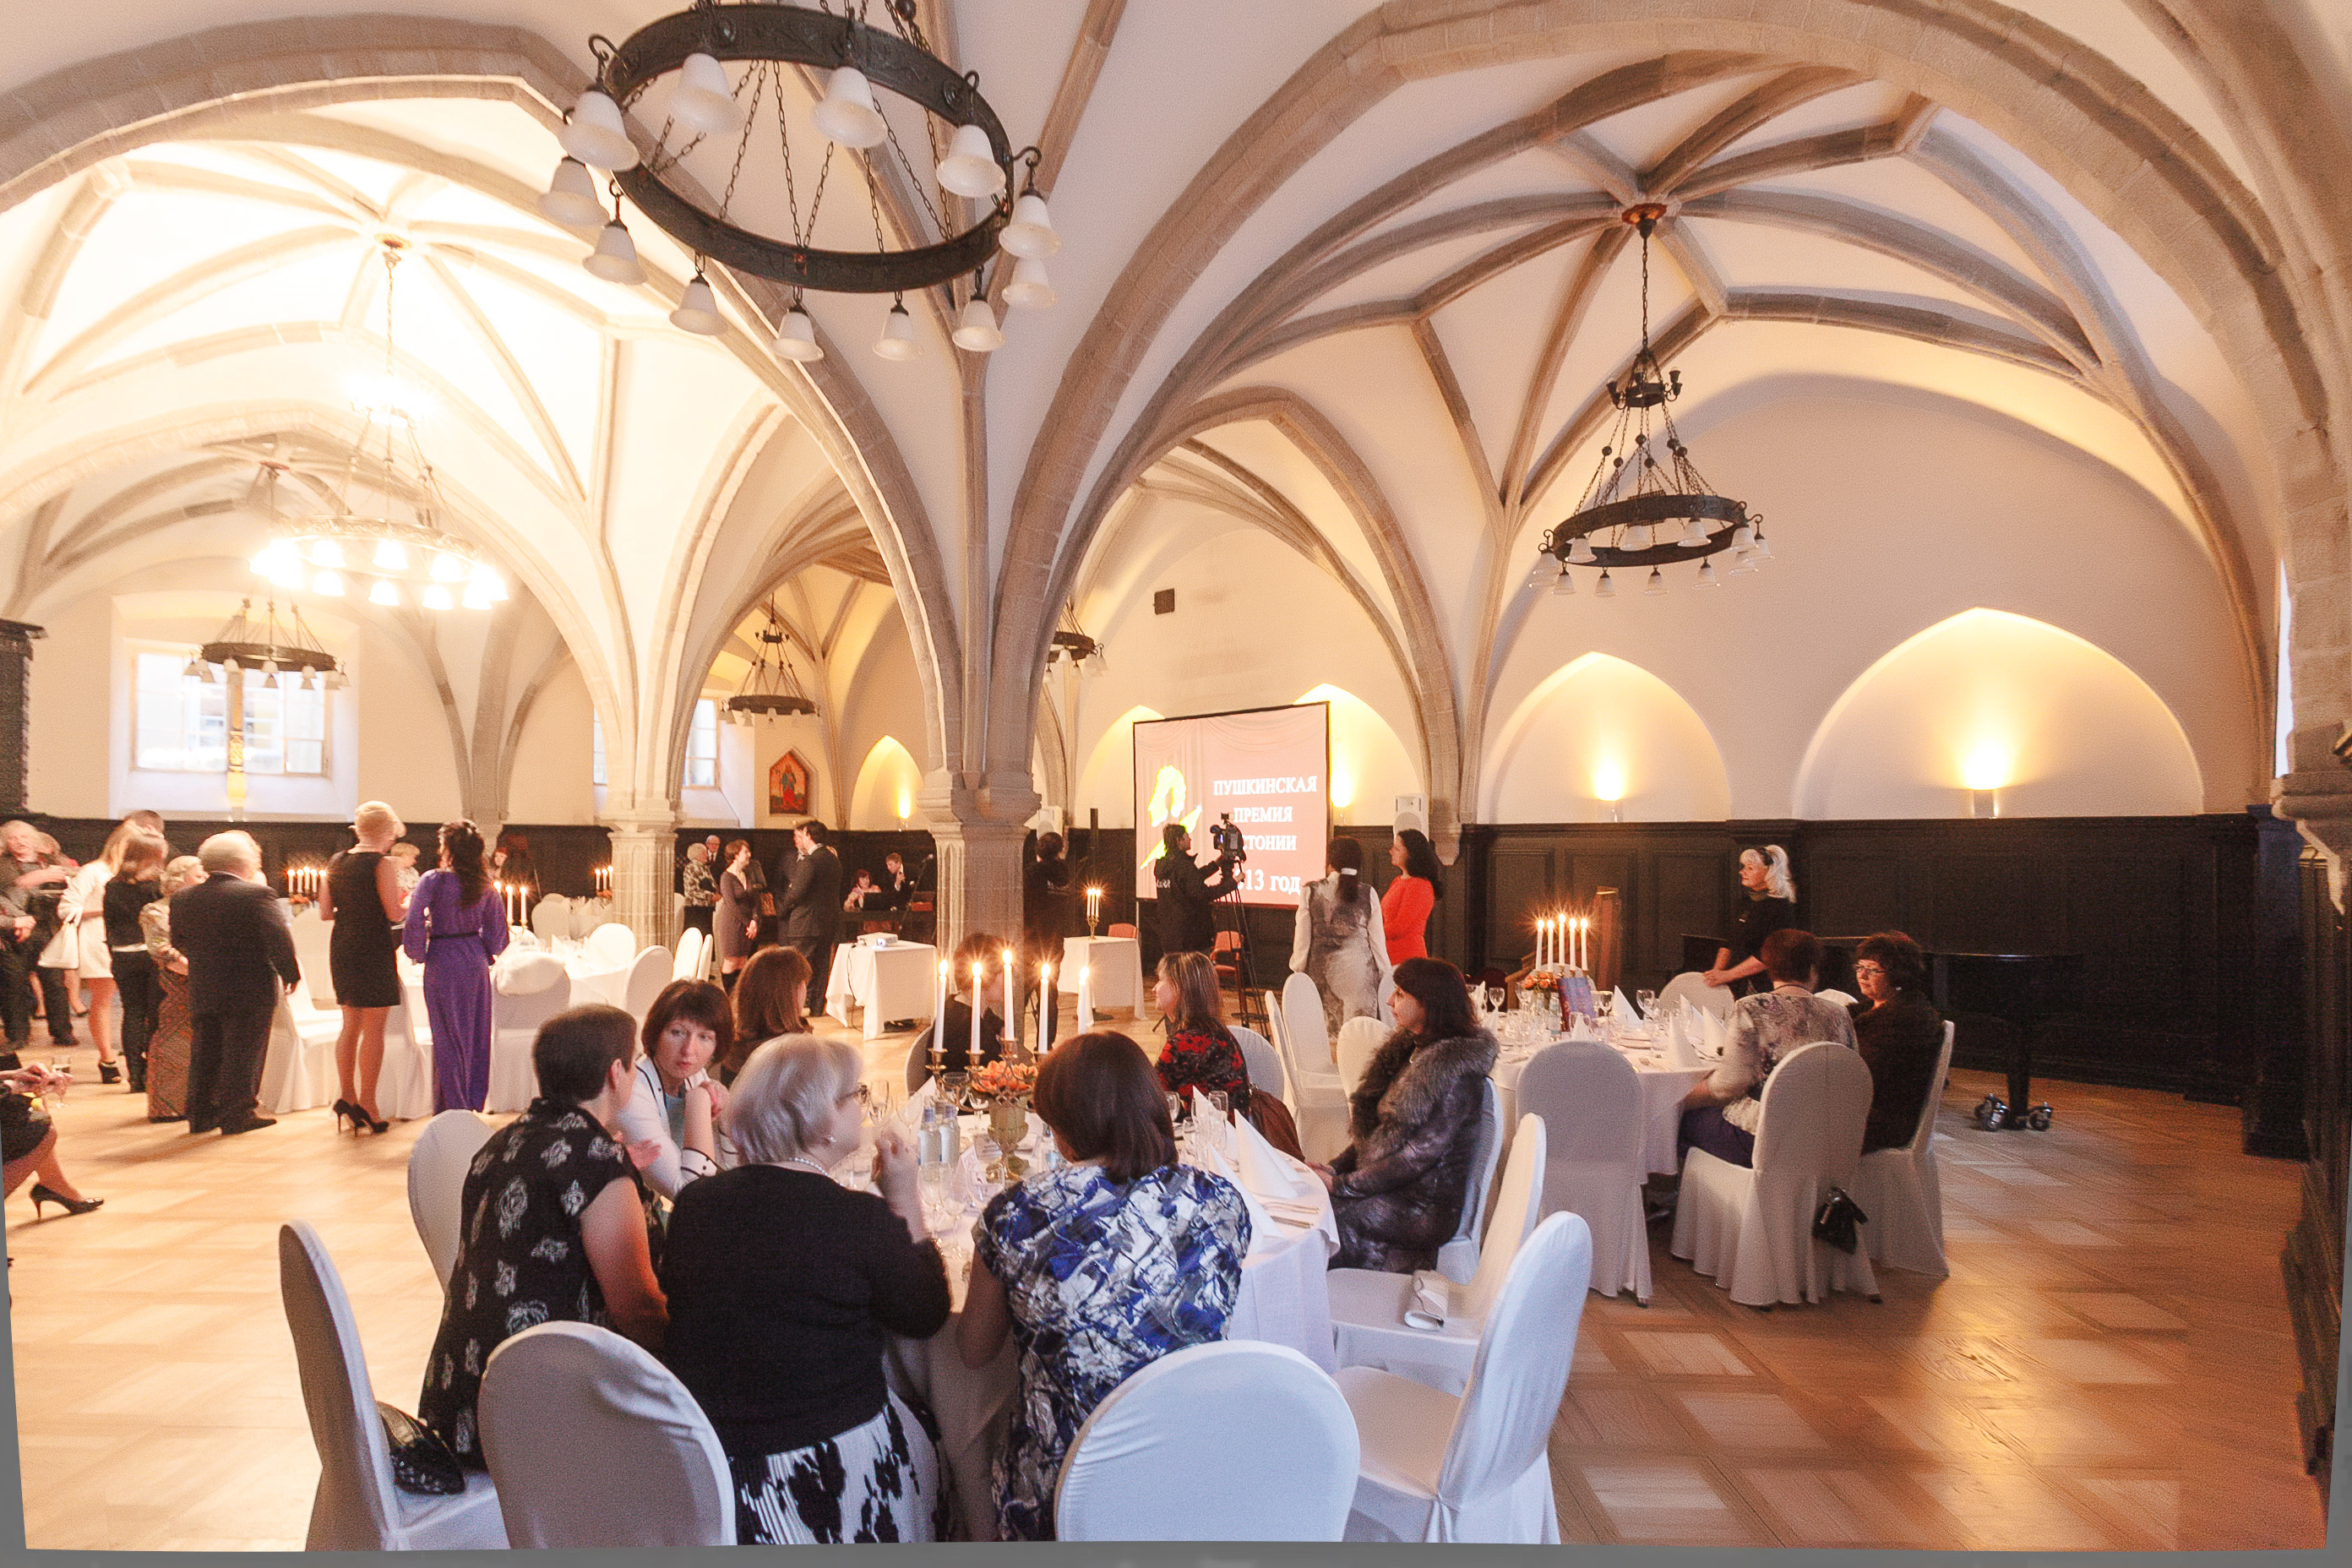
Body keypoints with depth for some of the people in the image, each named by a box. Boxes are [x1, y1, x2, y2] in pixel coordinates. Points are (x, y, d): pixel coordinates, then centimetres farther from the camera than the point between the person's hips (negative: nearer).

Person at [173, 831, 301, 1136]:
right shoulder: (256, 894, -15)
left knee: (204, 1053, 15)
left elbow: (178, 942, 13)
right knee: (242, 1054, 3)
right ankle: (236, 1116, 8)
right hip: (251, 992, -5)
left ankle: (200, 1114, 22)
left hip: (202, 993, 5)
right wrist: (291, 974, -6)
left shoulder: (182, 898, 3)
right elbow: (279, 939, -18)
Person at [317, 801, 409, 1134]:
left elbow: (325, 912, 12)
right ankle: (367, 1104, 2)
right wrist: (411, 902, 3)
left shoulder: (336, 862, 9)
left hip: (341, 949, 7)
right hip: (373, 950, -7)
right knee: (373, 1028, -1)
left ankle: (346, 1096, 19)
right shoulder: (382, 864, -12)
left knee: (350, 1024, 16)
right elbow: (395, 913, -17)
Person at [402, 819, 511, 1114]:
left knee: (448, 1034, 4)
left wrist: (418, 954, -2)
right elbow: (497, 927, 5)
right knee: (476, 1031, 14)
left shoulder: (432, 881, -12)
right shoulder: (485, 884, 1)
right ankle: (474, 1100, 23)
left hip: (443, 962, -4)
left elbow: (415, 923, -17)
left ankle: (452, 1106, 9)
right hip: (476, 961, 4)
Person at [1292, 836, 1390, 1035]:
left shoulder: (1310, 892, -3)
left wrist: (1298, 973, 11)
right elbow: (1377, 940, 4)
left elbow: (1302, 939, 1)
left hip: (1321, 972, 0)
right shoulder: (1368, 895, 0)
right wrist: (1383, 974, 15)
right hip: (1360, 973, 0)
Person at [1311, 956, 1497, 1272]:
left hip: (1423, 1210, -8)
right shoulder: (1410, 1050, 11)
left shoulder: (1456, 1071, -17)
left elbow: (1421, 1154, -21)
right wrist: (1335, 1168, 0)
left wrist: (1342, 1185, -19)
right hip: (1387, 1189, 8)